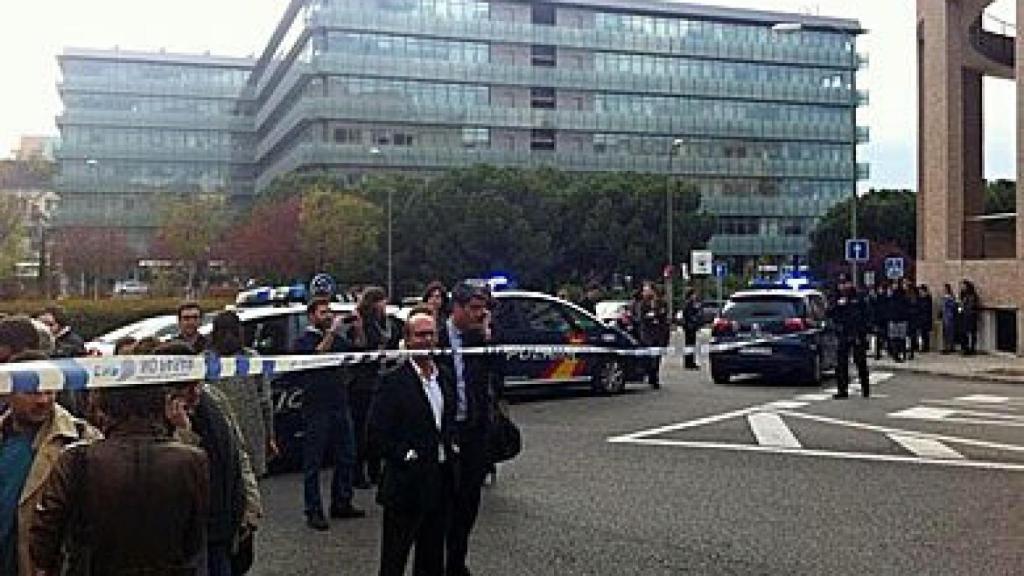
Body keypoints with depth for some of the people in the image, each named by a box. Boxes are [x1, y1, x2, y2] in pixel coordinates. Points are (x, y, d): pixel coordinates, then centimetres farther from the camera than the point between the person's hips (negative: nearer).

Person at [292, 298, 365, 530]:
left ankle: (341, 504, 22)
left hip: (340, 406, 6)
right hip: (316, 408, -6)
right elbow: (316, 355, -20)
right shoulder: (303, 340, -2)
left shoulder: (338, 338, 16)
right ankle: (314, 512, 6)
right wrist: (332, 332, -19)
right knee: (313, 462, 0)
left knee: (346, 457, 10)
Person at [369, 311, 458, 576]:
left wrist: (452, 446, 8)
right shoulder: (394, 381, -12)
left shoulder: (445, 377, 10)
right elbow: (378, 430, -14)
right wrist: (405, 455, -16)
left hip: (441, 480, 7)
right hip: (408, 482, -6)